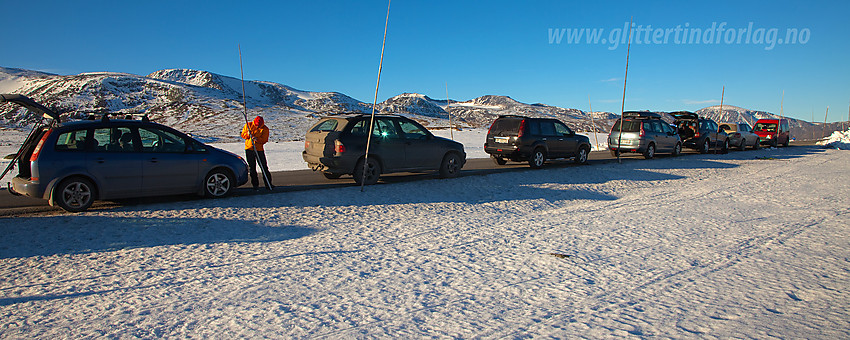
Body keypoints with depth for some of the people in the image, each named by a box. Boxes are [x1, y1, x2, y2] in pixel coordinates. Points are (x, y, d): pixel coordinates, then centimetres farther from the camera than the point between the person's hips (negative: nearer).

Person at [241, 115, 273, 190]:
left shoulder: (265, 129, -3)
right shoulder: (248, 125, 1)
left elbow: (264, 140, -9)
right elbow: (243, 135, 7)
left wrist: (257, 139, -28)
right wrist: (248, 134, -15)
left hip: (259, 149, -1)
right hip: (249, 149, 1)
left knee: (264, 167, -4)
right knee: (252, 168, 6)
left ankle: (268, 184, 2)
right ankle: (255, 184, 15)